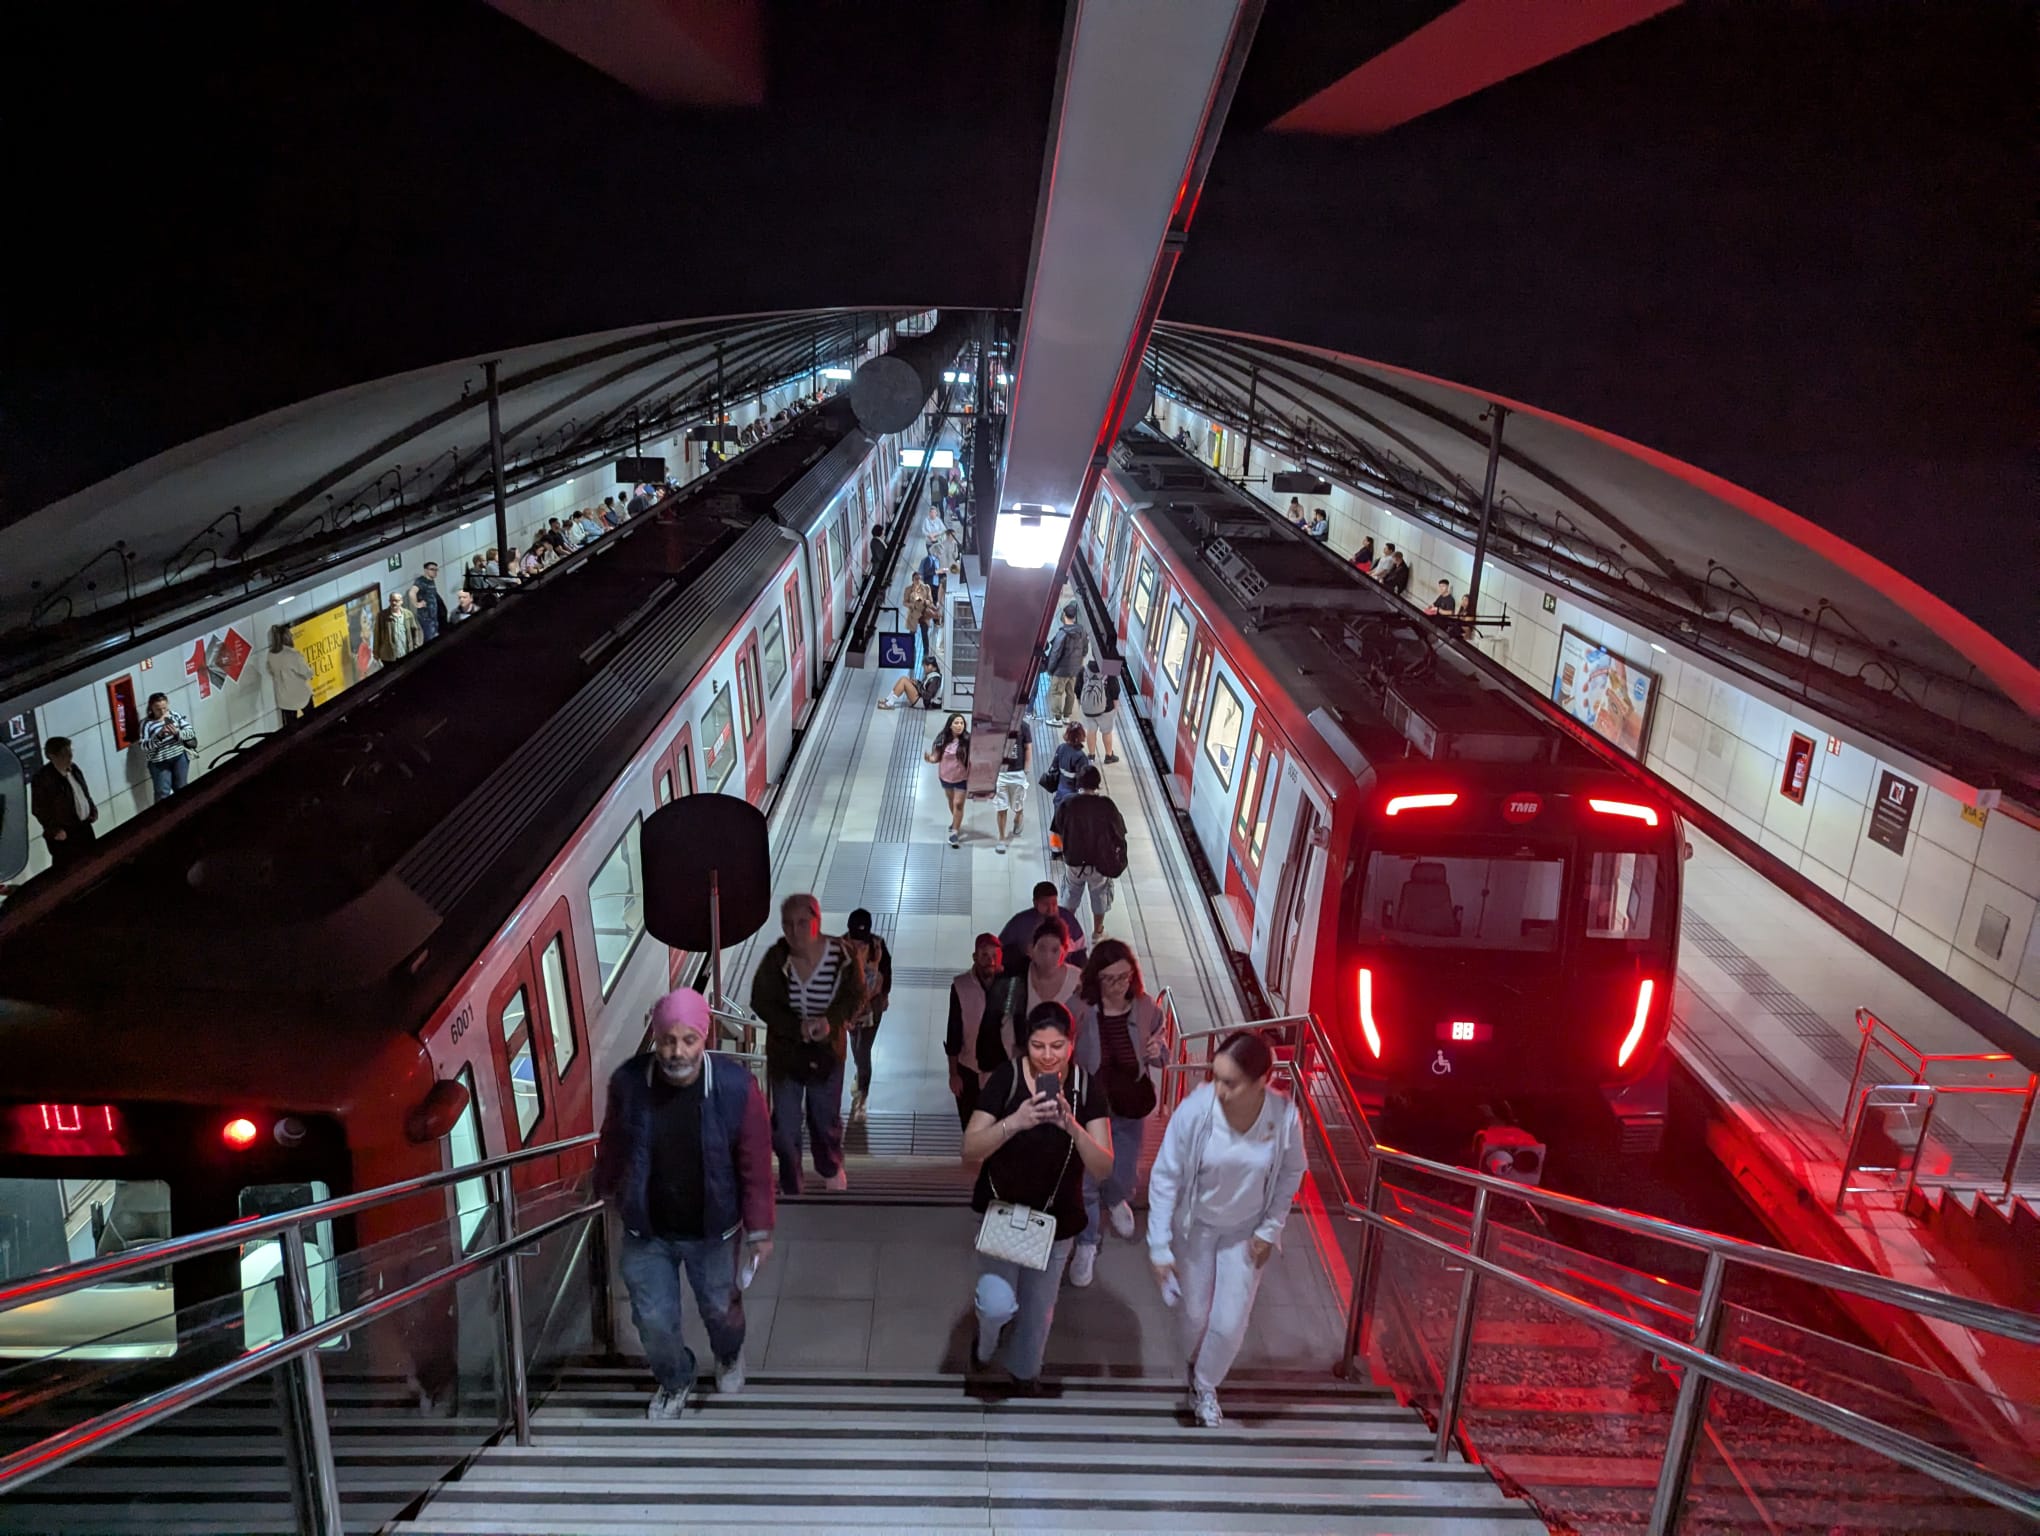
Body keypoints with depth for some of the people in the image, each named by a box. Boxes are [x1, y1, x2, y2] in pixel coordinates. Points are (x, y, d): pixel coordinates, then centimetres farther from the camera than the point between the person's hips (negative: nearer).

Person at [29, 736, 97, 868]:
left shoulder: (73, 768, 3)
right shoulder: (42, 778, -20)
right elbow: (38, 810, -18)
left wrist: (92, 809, 7)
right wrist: (54, 830, -20)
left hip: (84, 826, 8)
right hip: (64, 835, -8)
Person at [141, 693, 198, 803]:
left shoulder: (174, 715, 2)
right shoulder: (146, 724, -5)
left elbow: (191, 732, -2)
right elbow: (144, 746, -12)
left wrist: (177, 733, -21)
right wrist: (159, 736, -26)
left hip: (180, 757, 2)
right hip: (159, 763, -2)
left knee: (181, 790, 15)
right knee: (163, 794, -3)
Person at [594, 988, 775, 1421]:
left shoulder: (735, 1086, -25)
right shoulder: (628, 1081, -20)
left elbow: (755, 1163, -15)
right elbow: (612, 1143, 0)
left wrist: (759, 1228, -9)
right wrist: (607, 1188, 15)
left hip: (711, 1231, -1)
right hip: (646, 1231, 1)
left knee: (720, 1308, 20)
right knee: (653, 1319, 12)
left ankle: (730, 1355, 56)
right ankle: (674, 1381, 45)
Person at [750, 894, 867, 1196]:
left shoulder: (841, 955, -20)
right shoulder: (775, 959, -19)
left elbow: (856, 996, -8)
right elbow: (761, 1001, -11)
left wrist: (831, 1020, -26)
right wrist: (797, 1027, -24)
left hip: (827, 1049, 1)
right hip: (784, 1050, 0)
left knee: (826, 1118, 20)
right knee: (785, 1123, 6)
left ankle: (830, 1168, 52)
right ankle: (790, 1186, 31)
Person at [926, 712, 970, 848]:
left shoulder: (967, 740, -19)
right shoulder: (942, 740, -12)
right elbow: (937, 757, -6)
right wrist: (930, 758, -27)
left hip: (962, 778, -4)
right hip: (945, 776, 4)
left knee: (958, 804, -5)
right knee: (951, 801, 23)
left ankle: (954, 833, 3)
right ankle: (956, 822, 49)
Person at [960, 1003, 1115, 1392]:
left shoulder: (1086, 1086, -15)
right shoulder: (1007, 1077, -19)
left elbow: (1103, 1168, -17)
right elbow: (970, 1149, -22)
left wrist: (1073, 1127, -36)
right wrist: (1015, 1122, -39)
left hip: (1057, 1219, 2)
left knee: (1038, 1307, 19)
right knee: (998, 1304, -15)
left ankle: (1024, 1369, 51)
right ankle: (986, 1344, 22)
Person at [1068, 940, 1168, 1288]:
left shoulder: (1146, 1008, -15)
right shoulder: (1078, 1009, -24)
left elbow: (1161, 1056, 1)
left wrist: (1159, 1050, -21)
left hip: (1130, 1110, 3)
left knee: (1124, 1174, 24)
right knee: (1086, 1180, 11)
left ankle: (1115, 1200, 61)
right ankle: (1087, 1244, 38)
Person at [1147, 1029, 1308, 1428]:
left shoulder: (1284, 1116, -28)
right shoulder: (1195, 1110, -33)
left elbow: (1290, 1174, -7)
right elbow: (1165, 1176, -21)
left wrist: (1269, 1230, -5)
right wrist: (1160, 1246, -20)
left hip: (1245, 1232, 1)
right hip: (1195, 1226, -1)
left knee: (1229, 1323, 6)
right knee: (1194, 1312, 17)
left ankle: (1205, 1385, 38)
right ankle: (1191, 1362, 53)